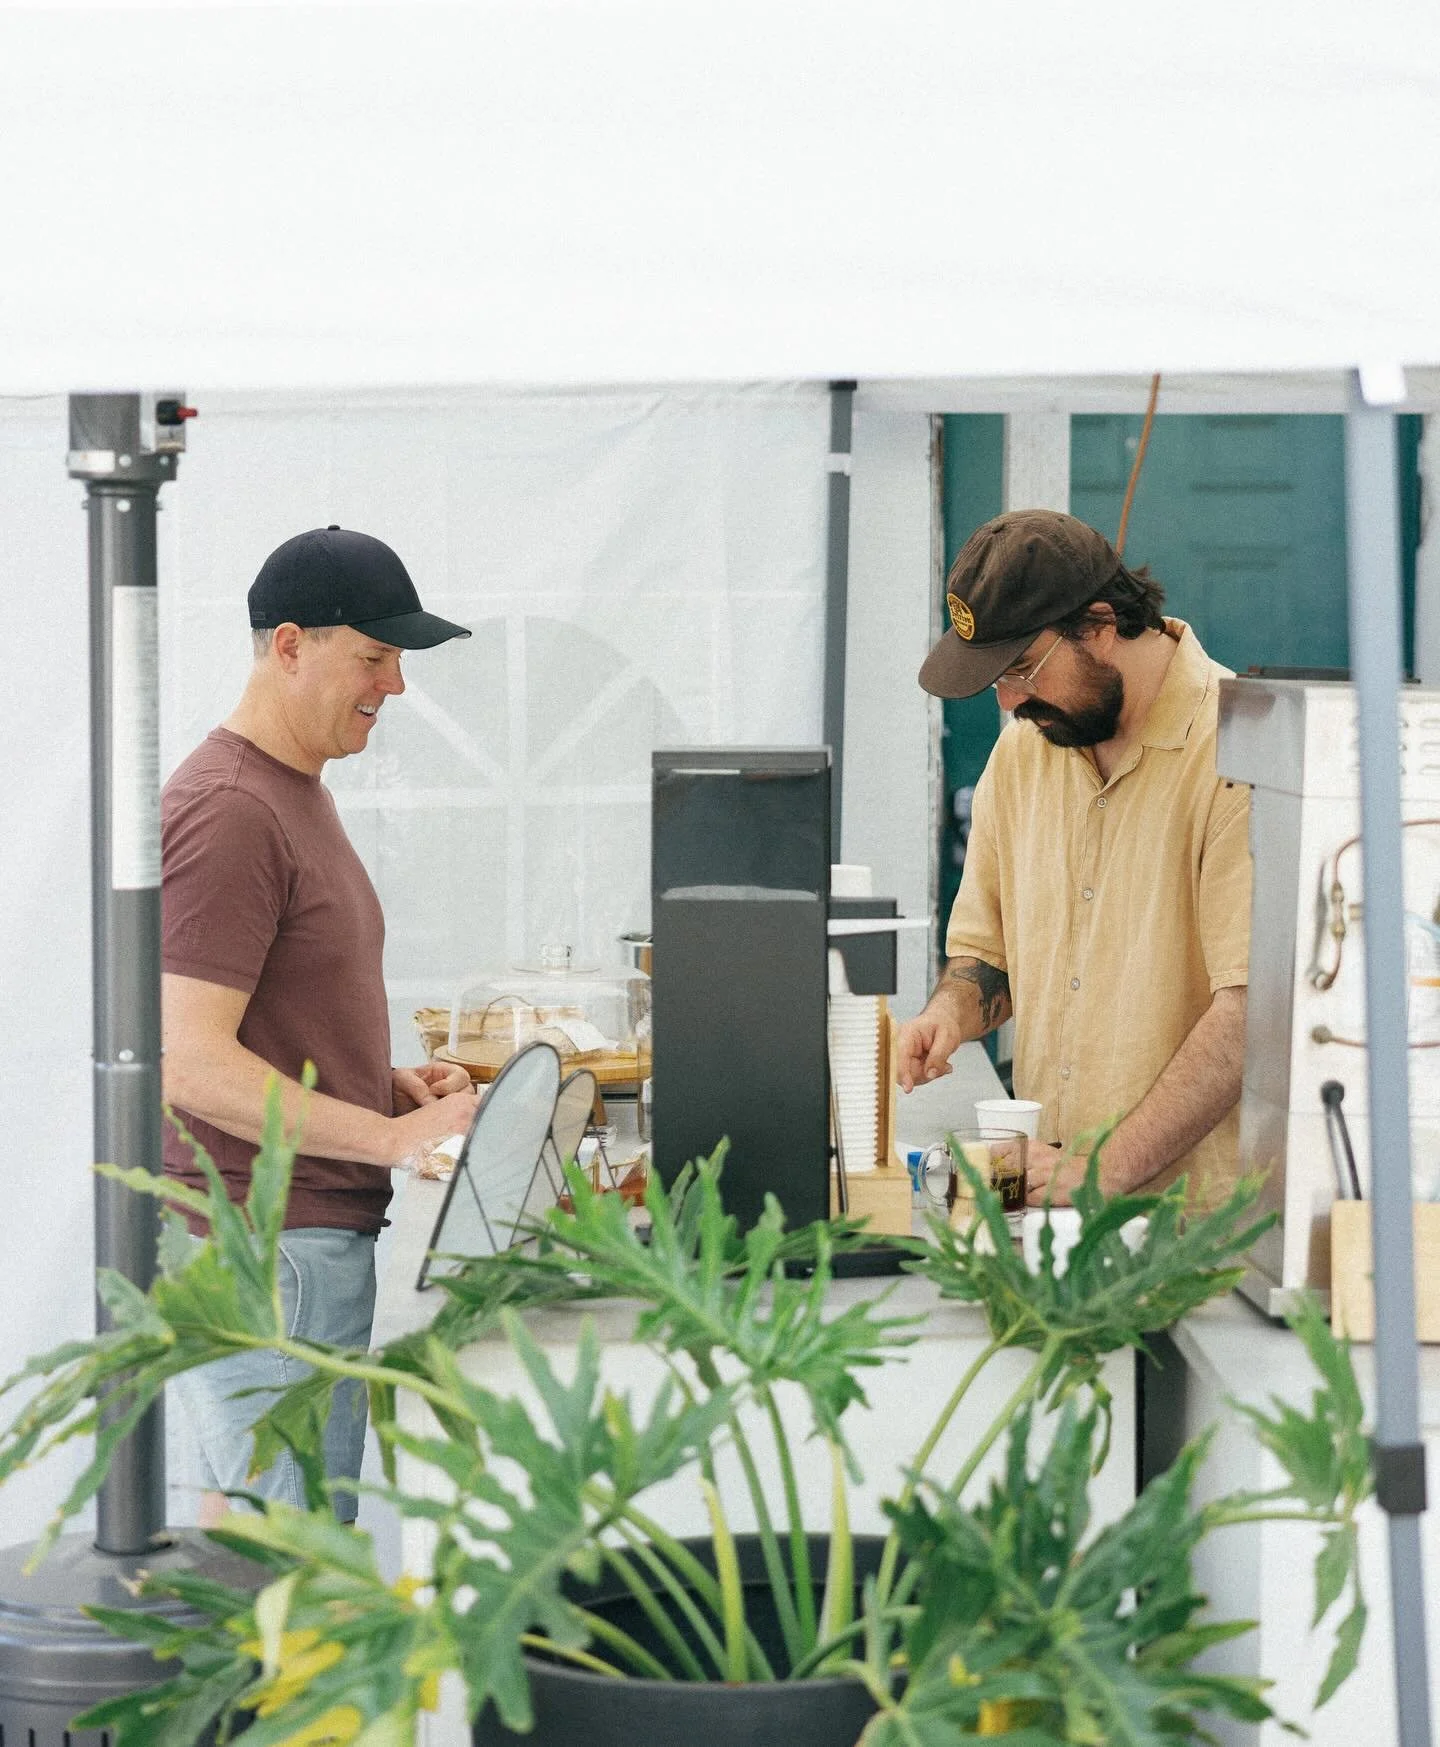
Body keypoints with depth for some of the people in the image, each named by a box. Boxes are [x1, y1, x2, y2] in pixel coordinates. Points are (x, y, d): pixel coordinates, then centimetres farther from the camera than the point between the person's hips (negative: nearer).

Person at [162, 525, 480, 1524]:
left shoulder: (296, 793, 17)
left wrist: (392, 1084, 10)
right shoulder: (227, 813, -16)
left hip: (317, 1231, 10)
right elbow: (192, 1063, -23)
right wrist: (391, 1136, -21)